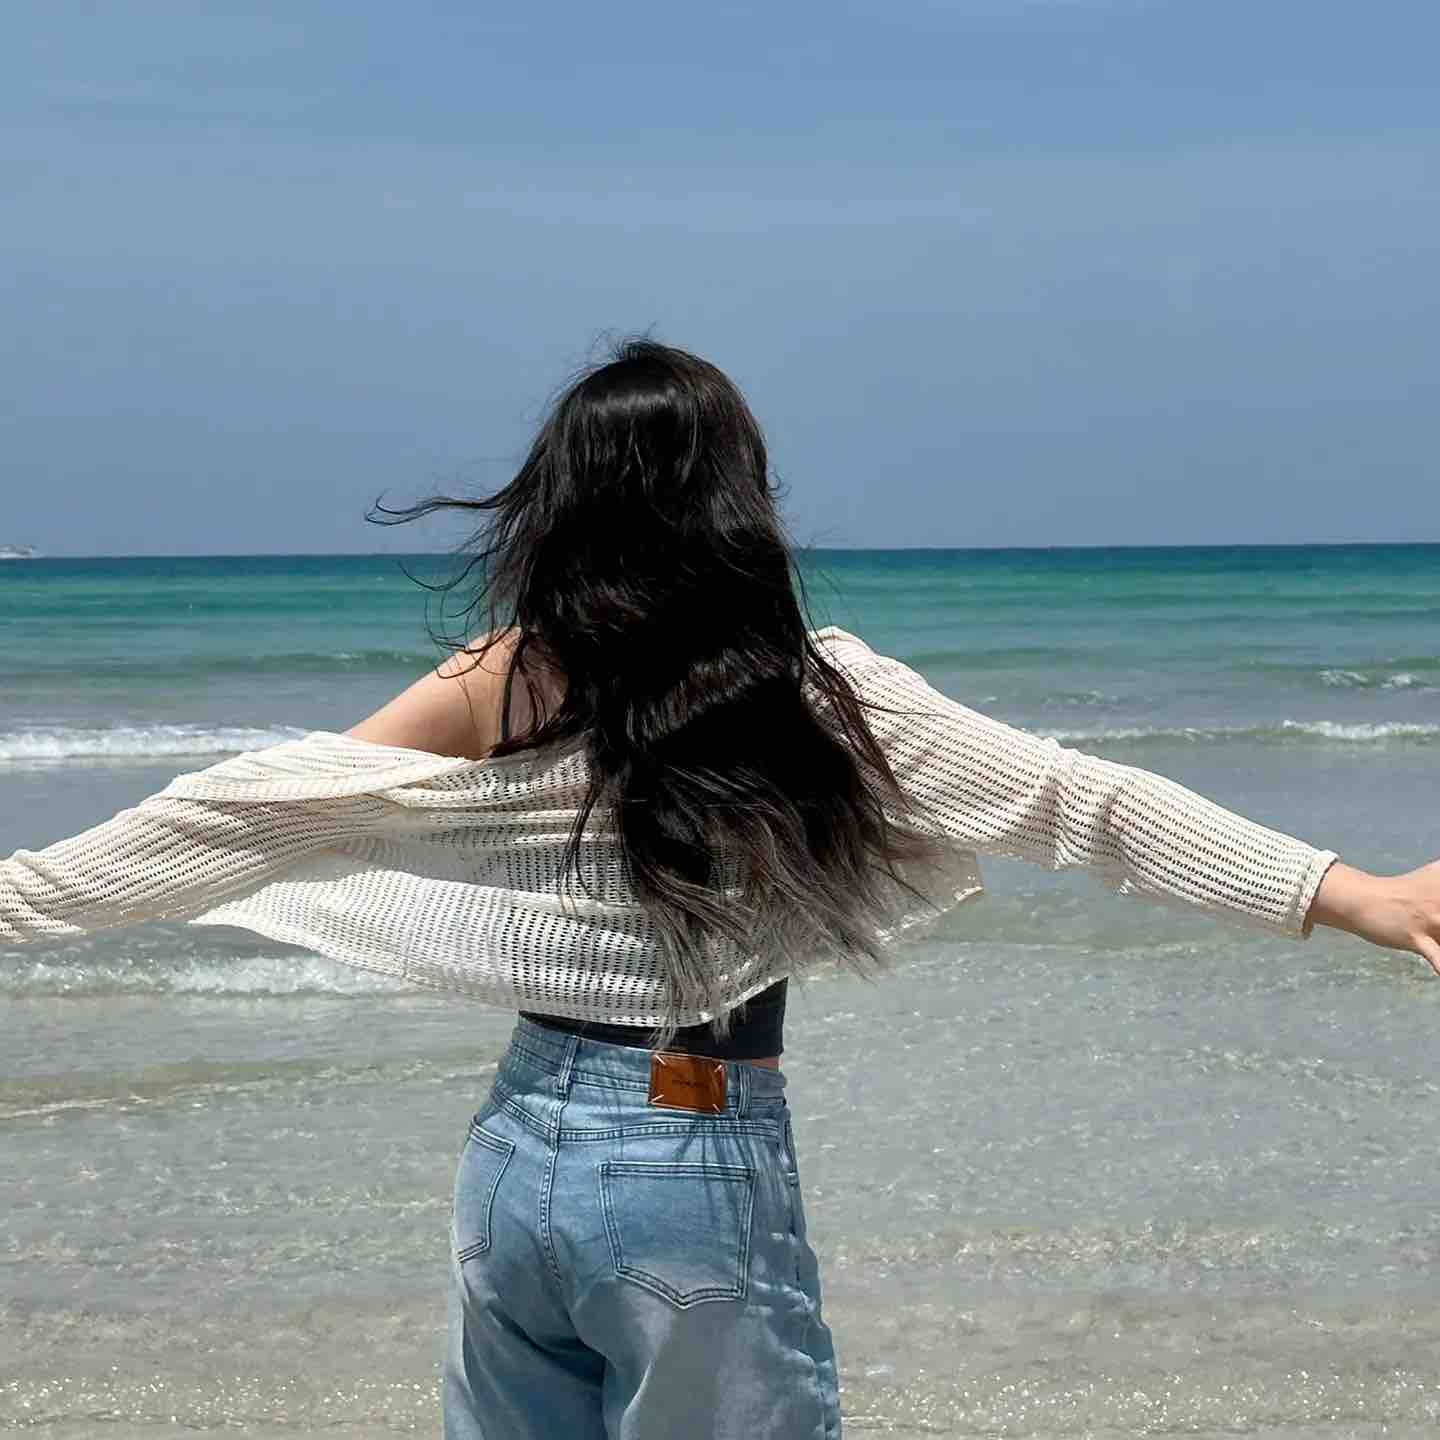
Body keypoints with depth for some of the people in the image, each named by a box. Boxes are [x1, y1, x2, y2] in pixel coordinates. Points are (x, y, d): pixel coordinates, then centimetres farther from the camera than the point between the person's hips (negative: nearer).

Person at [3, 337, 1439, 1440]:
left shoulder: (497, 686, -2)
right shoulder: (807, 685, -10)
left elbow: (243, 806, 2)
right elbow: (1079, 799, -13)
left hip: (520, 1153, 4)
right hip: (700, 1175, -3)